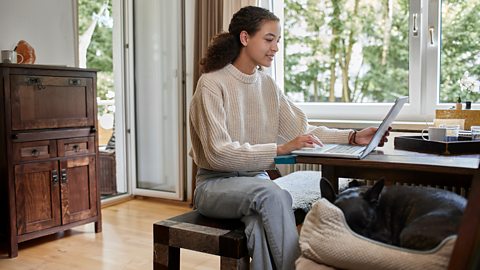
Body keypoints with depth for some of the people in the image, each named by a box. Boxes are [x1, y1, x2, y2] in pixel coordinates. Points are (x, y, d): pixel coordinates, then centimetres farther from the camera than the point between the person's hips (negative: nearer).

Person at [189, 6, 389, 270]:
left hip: (256, 181, 4)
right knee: (274, 195, -32)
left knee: (261, 226, -29)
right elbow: (218, 153, -21)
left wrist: (352, 137, -5)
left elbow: (301, 129, 7)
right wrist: (280, 149, -28)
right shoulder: (212, 84, -12)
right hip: (216, 184, -4)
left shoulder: (267, 84, 7)